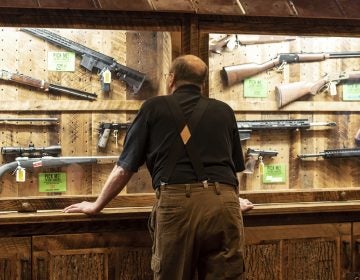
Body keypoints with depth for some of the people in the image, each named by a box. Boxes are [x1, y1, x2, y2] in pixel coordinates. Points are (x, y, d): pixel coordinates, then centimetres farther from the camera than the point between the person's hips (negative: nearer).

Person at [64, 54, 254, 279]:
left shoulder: (154, 107, 14)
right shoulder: (224, 111, 22)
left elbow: (124, 168, 15)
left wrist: (96, 206, 28)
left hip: (176, 202, -2)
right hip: (223, 203, 2)